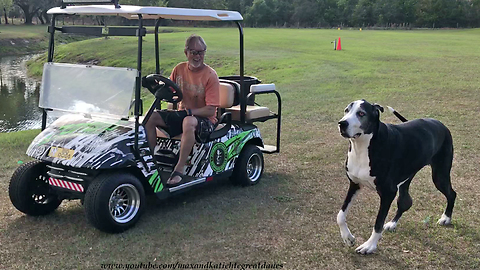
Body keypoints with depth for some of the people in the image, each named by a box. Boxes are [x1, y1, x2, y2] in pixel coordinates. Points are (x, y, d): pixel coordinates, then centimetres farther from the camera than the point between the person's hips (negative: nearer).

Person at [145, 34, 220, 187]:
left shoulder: (210, 75, -12)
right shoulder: (179, 69, 4)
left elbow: (211, 110, -16)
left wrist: (188, 112, -24)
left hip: (204, 119, -6)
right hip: (182, 114, 6)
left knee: (189, 122, -40)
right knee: (150, 117, -13)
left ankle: (179, 170, -36)